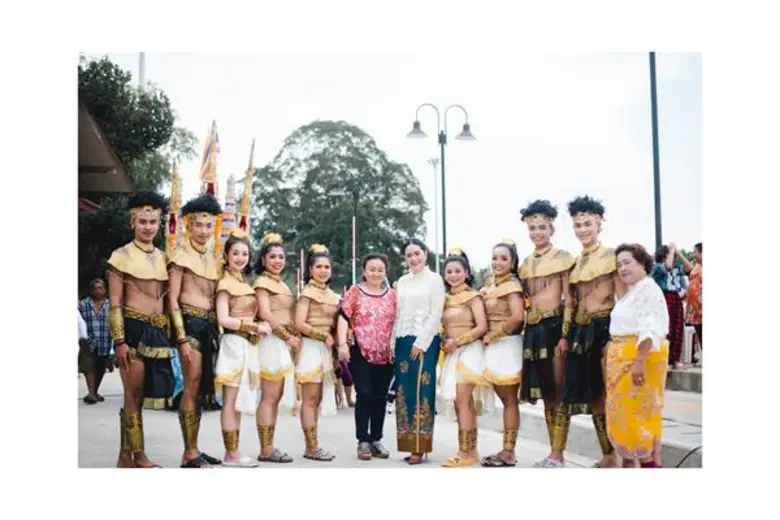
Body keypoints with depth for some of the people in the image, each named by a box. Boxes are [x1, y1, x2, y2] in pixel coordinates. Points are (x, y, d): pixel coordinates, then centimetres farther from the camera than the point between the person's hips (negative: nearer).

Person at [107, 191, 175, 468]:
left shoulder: (163, 257, 14)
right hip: (133, 329, -6)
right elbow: (114, 303, -7)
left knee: (139, 395, 9)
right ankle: (139, 456, 5)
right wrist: (119, 341, -15)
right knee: (134, 395, -2)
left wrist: (170, 334, 13)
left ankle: (125, 457, 17)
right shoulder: (121, 255, -3)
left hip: (158, 331, 6)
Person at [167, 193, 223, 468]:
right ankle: (189, 453, -4)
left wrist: (216, 330, 15)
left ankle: (193, 449, 15)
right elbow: (172, 300, -10)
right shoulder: (181, 255, -5)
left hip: (210, 325, 7)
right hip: (190, 323, -7)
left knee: (201, 388, 9)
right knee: (191, 388, -8)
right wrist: (182, 338, -16)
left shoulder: (211, 258, 17)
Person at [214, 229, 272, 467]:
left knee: (241, 401, 9)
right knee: (230, 401, -6)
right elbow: (223, 319, -15)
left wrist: (259, 326, 0)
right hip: (234, 343, -9)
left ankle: (233, 451, 13)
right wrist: (255, 327, -14)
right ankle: (231, 454, -4)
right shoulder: (226, 283, -7)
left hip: (248, 345, 9)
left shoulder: (245, 283, 17)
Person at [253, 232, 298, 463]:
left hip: (285, 343, 9)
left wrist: (295, 338, 5)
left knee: (276, 397, 9)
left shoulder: (283, 284, 21)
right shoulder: (262, 281, -5)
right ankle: (266, 450, -5)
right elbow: (266, 315, -15)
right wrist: (289, 337, -12)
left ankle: (269, 447, 13)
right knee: (269, 398, -8)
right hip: (272, 341, -9)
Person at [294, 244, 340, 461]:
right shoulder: (308, 292, -7)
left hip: (326, 350, 8)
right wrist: (324, 336, -12)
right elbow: (300, 324, -17)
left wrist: (335, 341, 4)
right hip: (311, 348, -8)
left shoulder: (331, 294, 15)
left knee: (317, 399, 8)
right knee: (310, 400, -5)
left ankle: (312, 446, 12)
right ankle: (312, 447, -3)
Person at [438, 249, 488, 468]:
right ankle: (470, 451, 9)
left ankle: (465, 452, -8)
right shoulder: (446, 298, 14)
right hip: (452, 354, 6)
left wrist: (457, 341, -13)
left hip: (468, 351, -6)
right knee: (464, 403, 6)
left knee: (462, 401, -11)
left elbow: (482, 327, -14)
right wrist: (445, 344, -1)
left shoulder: (472, 296, -5)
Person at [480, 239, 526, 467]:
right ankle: (506, 450, 16)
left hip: (507, 346, -8)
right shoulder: (491, 285, 14)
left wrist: (492, 335, -15)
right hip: (494, 347, 8)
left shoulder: (511, 284, -11)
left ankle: (509, 453, 1)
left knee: (510, 400, -2)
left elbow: (517, 317, -23)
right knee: (505, 400, 11)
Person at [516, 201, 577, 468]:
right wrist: (527, 330, 11)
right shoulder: (526, 263, 14)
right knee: (544, 391, 10)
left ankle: (558, 453, 2)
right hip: (533, 328, 6)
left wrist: (565, 334, -15)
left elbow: (568, 299, -7)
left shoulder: (562, 257, -3)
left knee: (558, 390, -3)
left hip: (554, 325, -6)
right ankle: (554, 451, 17)